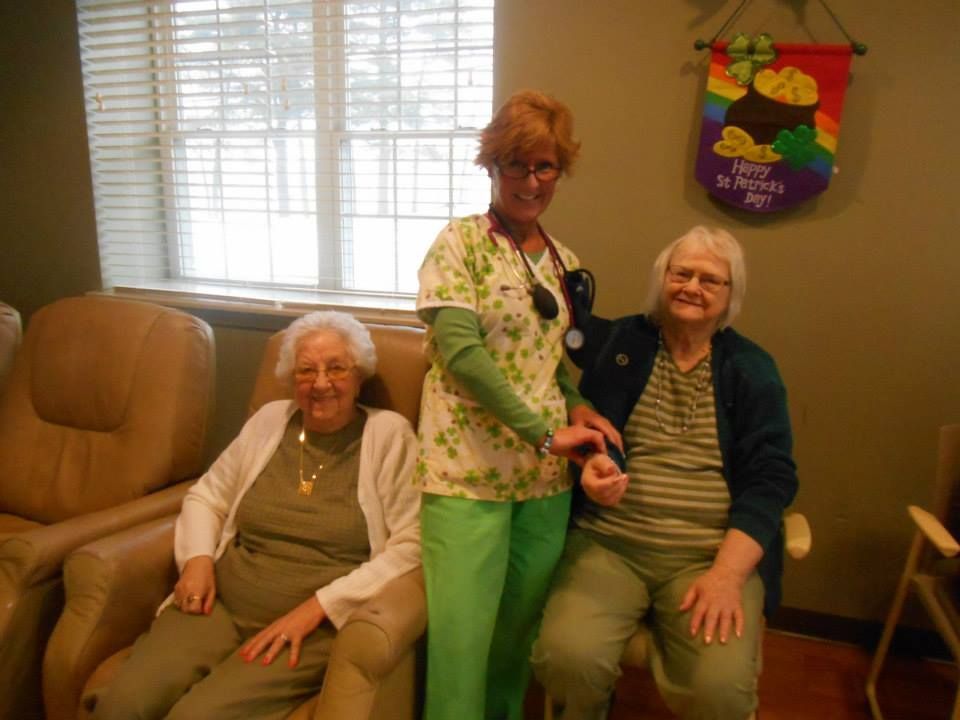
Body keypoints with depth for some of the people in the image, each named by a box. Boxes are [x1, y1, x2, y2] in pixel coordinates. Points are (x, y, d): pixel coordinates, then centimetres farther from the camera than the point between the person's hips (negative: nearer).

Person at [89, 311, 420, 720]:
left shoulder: (389, 434, -4)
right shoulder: (270, 419, 10)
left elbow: (411, 545, -10)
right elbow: (206, 496, 20)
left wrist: (316, 608, -14)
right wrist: (198, 558, 0)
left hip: (319, 625, -4)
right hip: (221, 606, 4)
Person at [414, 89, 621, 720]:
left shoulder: (564, 262, 12)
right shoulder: (461, 241, -5)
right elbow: (459, 348, -17)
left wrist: (576, 407, -2)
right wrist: (544, 432, -18)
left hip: (546, 474, 6)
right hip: (470, 470, -5)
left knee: (522, 626, 16)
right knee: (461, 637, -2)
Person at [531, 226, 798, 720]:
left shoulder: (752, 370, 7)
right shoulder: (616, 343, 6)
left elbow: (770, 478, -1)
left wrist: (727, 572, -13)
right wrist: (588, 466, -17)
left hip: (714, 552, 0)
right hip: (607, 542, 0)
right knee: (567, 656, -24)